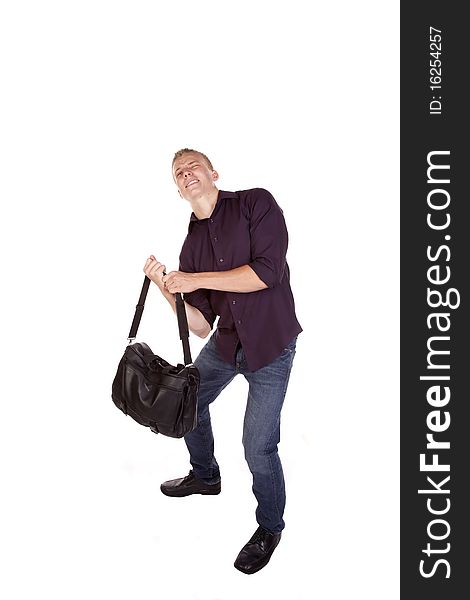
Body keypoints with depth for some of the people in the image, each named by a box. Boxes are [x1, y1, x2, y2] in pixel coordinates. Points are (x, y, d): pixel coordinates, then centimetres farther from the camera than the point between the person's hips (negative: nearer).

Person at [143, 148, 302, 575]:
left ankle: (270, 527, 22)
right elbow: (201, 326, -1)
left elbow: (268, 271, -25)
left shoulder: (255, 203, -10)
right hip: (225, 342, 7)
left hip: (271, 345, -6)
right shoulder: (191, 245, 2)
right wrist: (168, 290, -17)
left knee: (258, 447, -7)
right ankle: (205, 476, 51)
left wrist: (195, 280, -20)